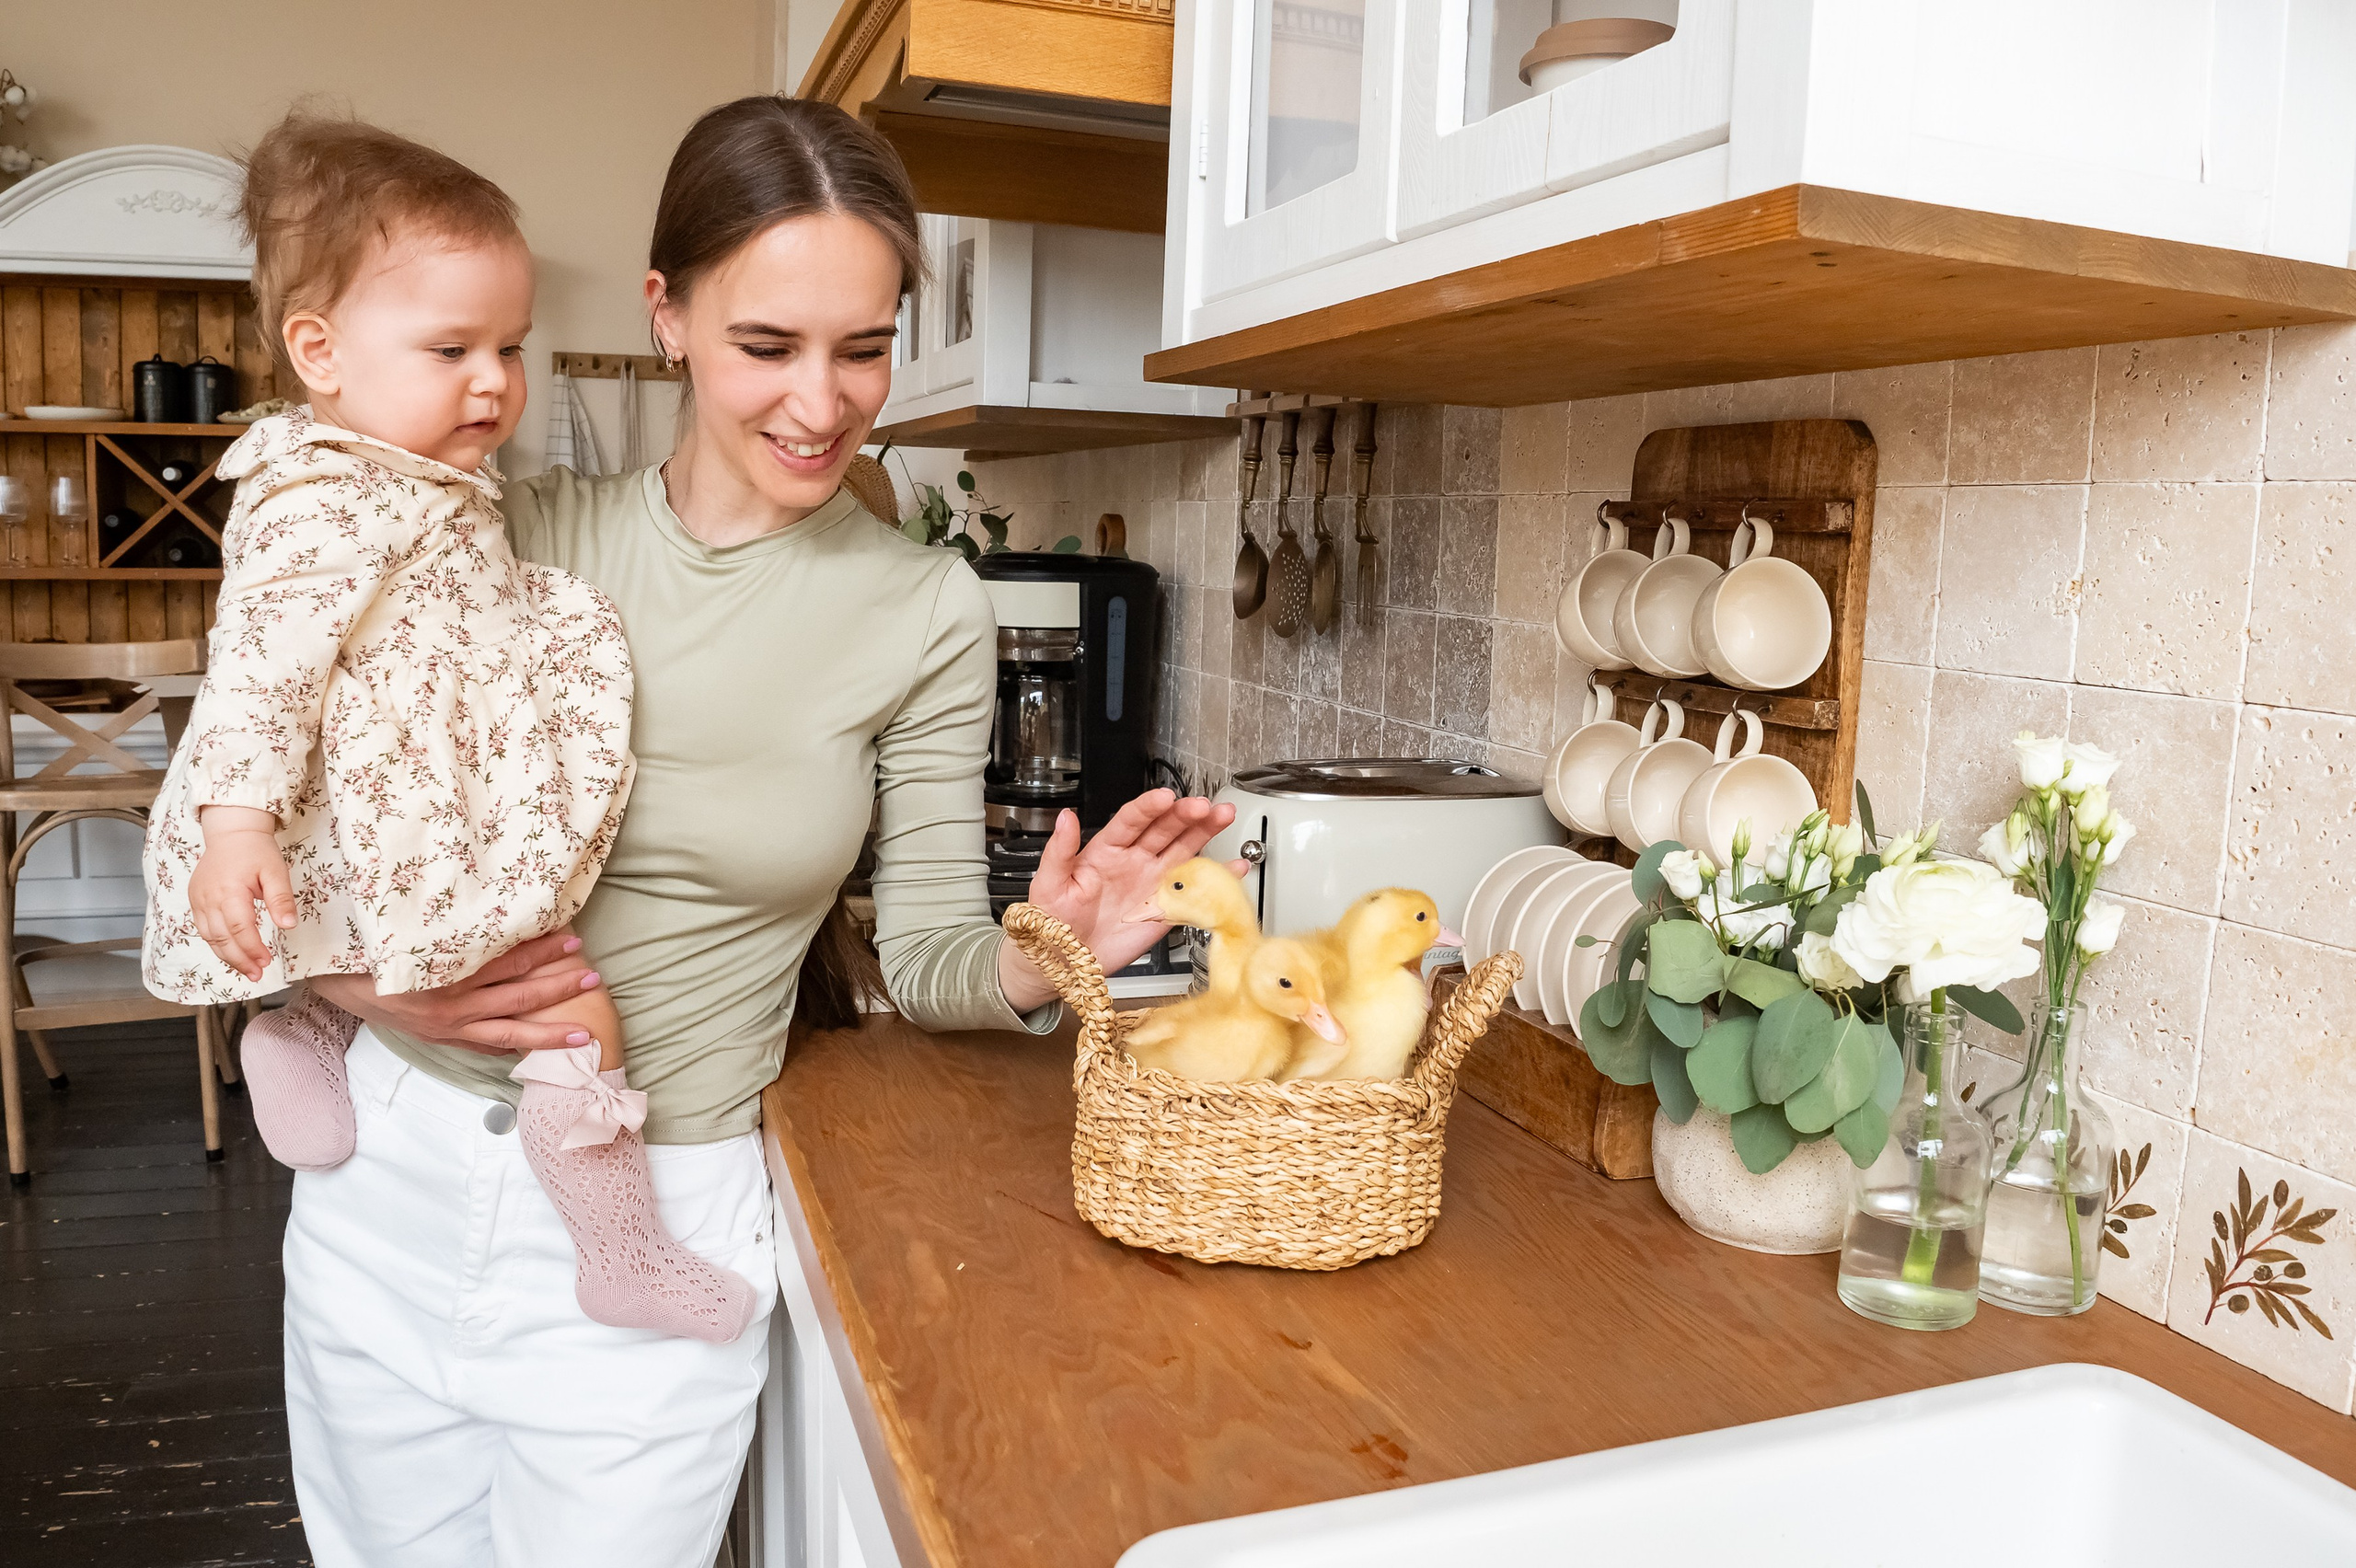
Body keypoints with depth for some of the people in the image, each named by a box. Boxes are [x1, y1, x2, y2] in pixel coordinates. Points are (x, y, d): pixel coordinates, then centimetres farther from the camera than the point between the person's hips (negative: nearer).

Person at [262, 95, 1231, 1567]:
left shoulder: (926, 613, -9)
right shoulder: (521, 538, -6)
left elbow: (924, 952, -4)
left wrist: (1033, 964, -25)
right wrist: (375, 983, -17)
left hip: (651, 1224, -2)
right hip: (392, 1176, 3)